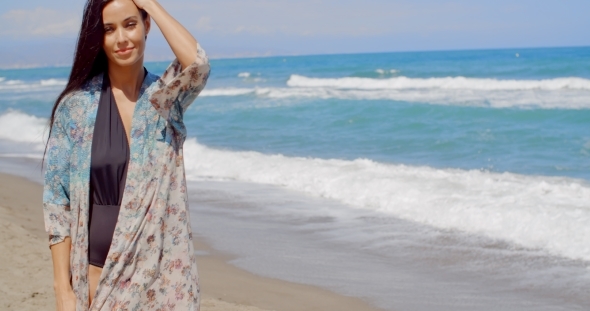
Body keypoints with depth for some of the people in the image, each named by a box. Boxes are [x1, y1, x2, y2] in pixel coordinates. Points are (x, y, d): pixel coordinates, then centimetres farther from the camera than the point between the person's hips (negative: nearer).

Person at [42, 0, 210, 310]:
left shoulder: (167, 97, 1)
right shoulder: (75, 106, -2)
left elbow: (197, 63, -22)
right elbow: (57, 202, -2)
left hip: (162, 274, 1)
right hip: (97, 270, -1)